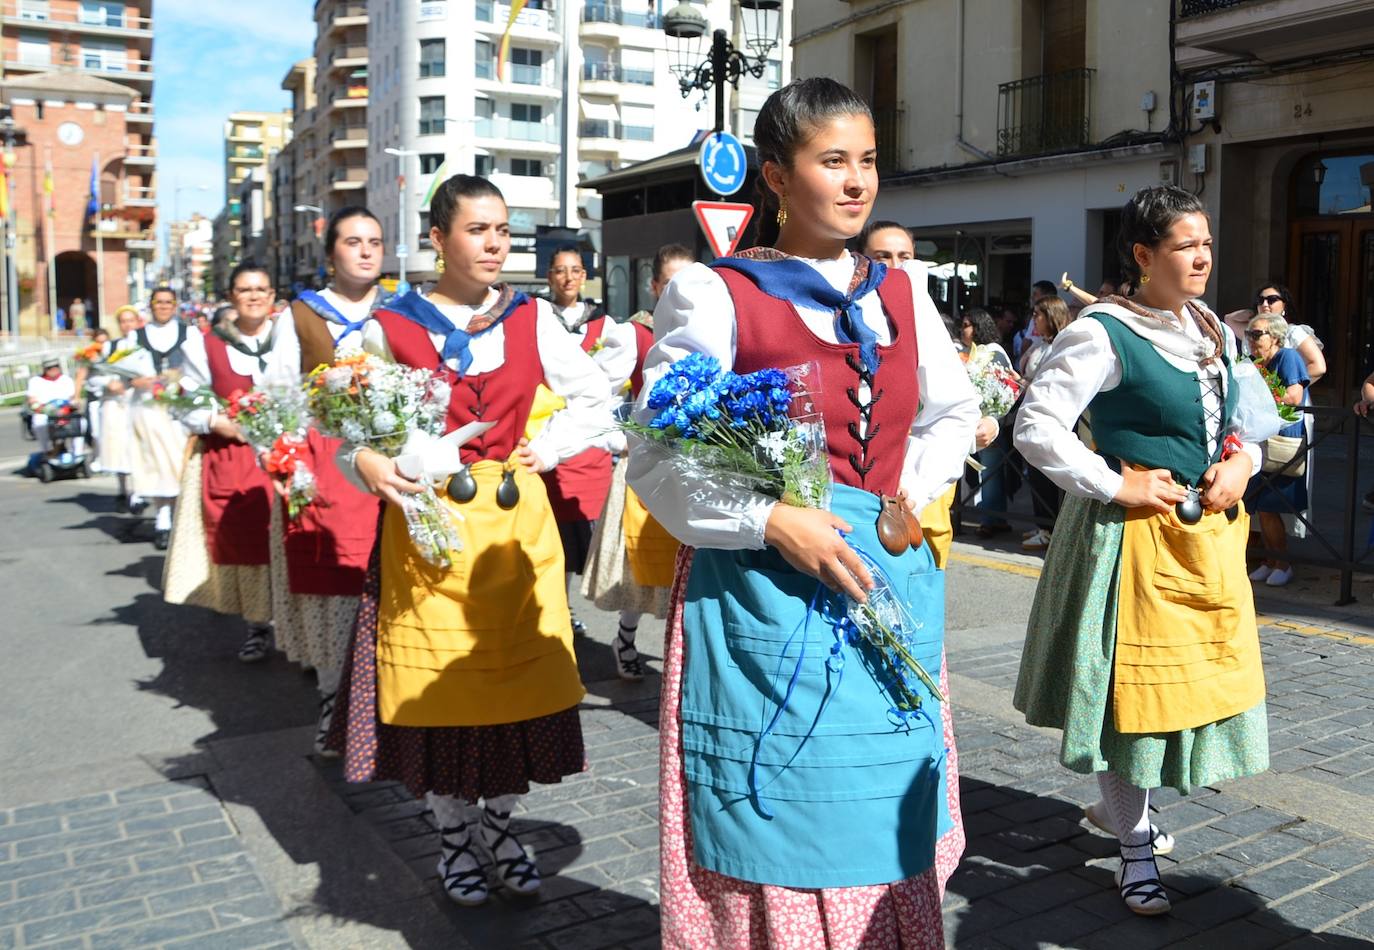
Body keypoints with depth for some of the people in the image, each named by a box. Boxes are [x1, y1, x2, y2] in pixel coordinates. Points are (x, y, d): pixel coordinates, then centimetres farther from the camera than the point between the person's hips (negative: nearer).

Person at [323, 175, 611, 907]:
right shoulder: (391, 328, -2)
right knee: (440, 681, 5)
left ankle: (499, 825, 28)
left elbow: (597, 401, 11)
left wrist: (548, 449, -2)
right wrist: (366, 463, -15)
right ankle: (453, 839, 25)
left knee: (518, 674, 7)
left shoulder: (532, 320, 3)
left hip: (517, 521, 2)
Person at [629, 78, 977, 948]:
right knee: (774, 820, 4)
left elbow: (955, 411, 22)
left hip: (889, 578, 5)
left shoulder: (902, 290, 9)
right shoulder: (714, 293, -7)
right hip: (765, 589, -5)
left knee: (882, 809, 14)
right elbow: (659, 458, -9)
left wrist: (914, 491, 6)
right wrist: (771, 521, -19)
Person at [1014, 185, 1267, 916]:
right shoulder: (1104, 334, -14)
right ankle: (1136, 847, 18)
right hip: (1135, 531, -8)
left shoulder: (1215, 334, 11)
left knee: (1198, 674, 16)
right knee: (1129, 682, 0)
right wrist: (1114, 484, -18)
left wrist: (1242, 463, 1)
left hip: (1207, 531, 8)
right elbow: (1036, 426, -18)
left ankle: (1117, 805, 38)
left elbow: (1238, 421, 22)